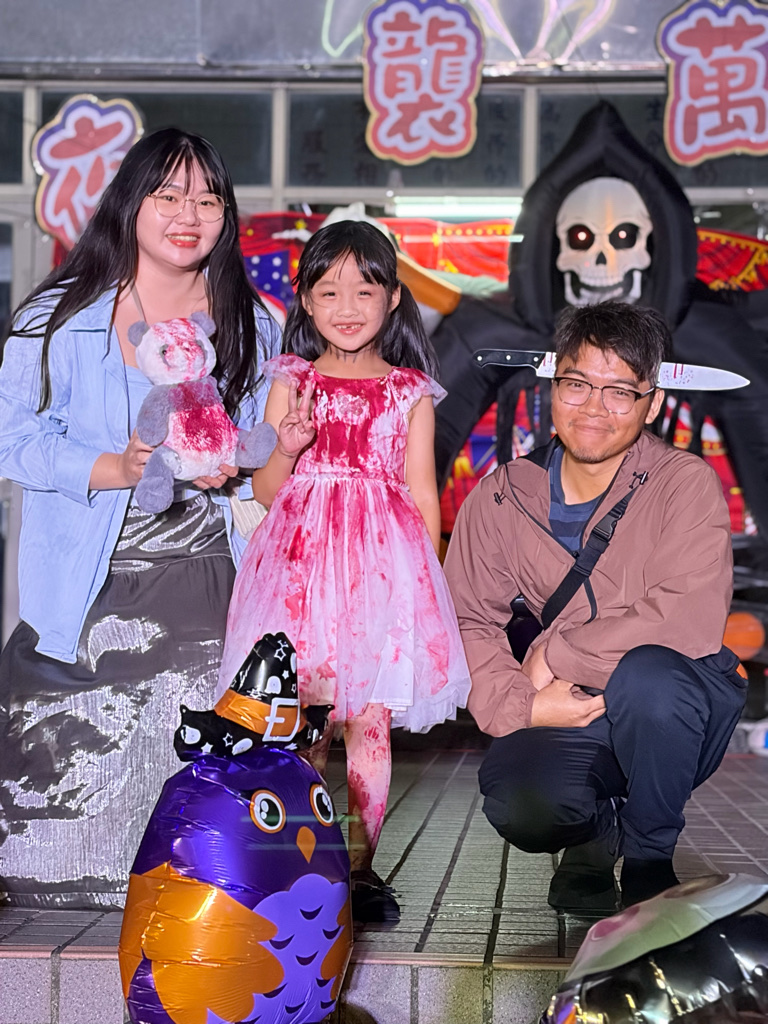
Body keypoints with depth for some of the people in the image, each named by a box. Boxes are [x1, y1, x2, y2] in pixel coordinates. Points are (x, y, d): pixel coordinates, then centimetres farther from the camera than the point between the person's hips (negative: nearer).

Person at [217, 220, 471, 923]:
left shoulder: (411, 392, 9)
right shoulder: (292, 382, 10)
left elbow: (423, 496, 9)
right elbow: (266, 491, 9)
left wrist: (428, 579, 2)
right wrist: (287, 448, -10)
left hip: (384, 561, 0)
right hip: (302, 560, 1)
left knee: (370, 719, -1)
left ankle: (360, 865, 8)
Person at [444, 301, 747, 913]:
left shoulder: (687, 485, -11)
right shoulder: (502, 497, 1)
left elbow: (693, 621, -24)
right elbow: (468, 621, 2)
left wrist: (553, 654, -17)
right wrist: (519, 704, -17)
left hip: (674, 716, -2)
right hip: (569, 719, 2)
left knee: (647, 674, -37)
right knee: (521, 807, -29)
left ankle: (650, 860, -6)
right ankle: (594, 830, 13)